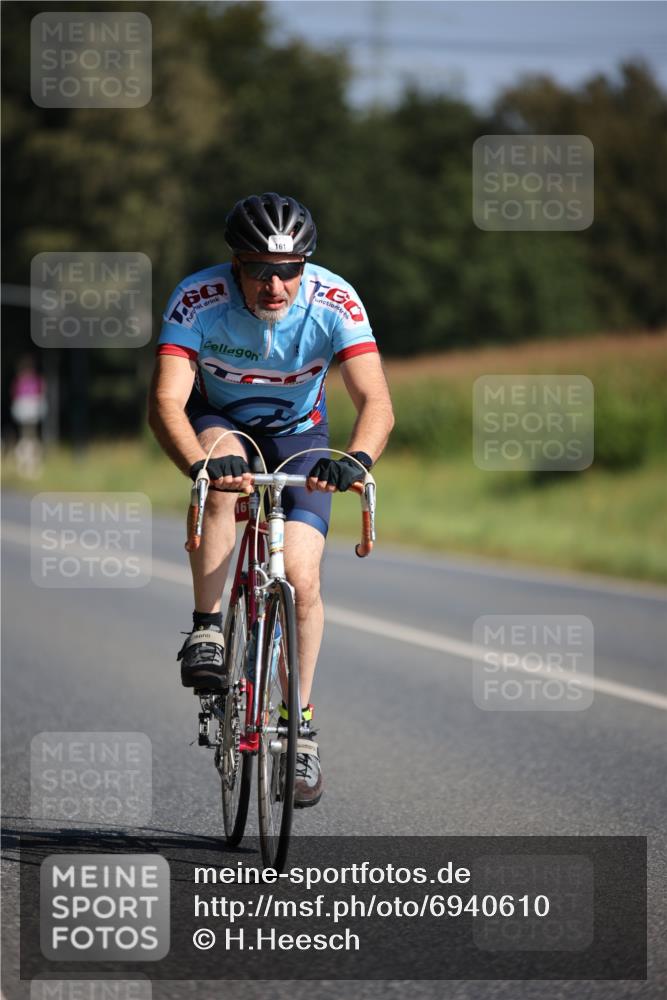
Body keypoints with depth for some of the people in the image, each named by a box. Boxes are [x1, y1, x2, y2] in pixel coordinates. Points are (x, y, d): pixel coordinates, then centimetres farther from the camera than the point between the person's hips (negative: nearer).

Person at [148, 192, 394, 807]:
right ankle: (206, 633, -26)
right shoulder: (198, 299, -30)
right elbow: (166, 401, -38)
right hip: (218, 421, -1)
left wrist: (357, 458, -57)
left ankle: (301, 726, 4)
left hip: (297, 436, 1)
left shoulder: (334, 302, -29)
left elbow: (376, 402, -36)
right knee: (221, 477, -37)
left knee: (301, 579, -15)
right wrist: (199, 464, -57)